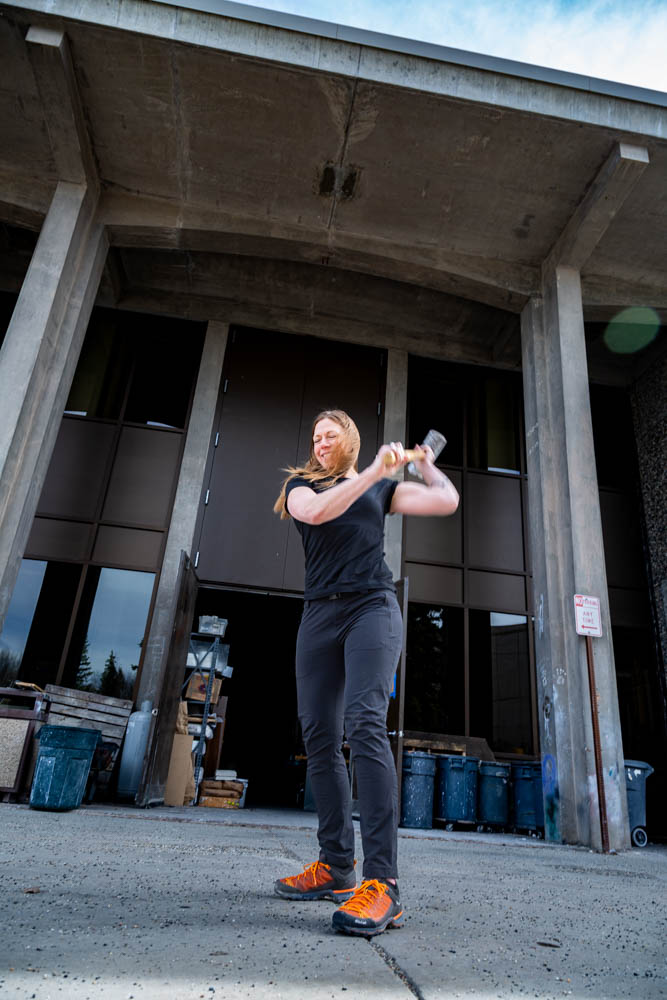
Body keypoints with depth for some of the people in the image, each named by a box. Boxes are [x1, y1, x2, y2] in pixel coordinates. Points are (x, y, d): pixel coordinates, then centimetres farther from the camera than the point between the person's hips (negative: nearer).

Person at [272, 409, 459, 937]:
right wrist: (374, 471, -11)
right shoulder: (301, 485, 17)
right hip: (321, 614, 3)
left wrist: (426, 465, 21)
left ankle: (383, 883, -22)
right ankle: (337, 867, 12)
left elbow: (448, 502, 9)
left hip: (372, 607, -3)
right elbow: (315, 511, -8)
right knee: (320, 738, 1)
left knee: (366, 724, -20)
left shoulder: (382, 488, 17)